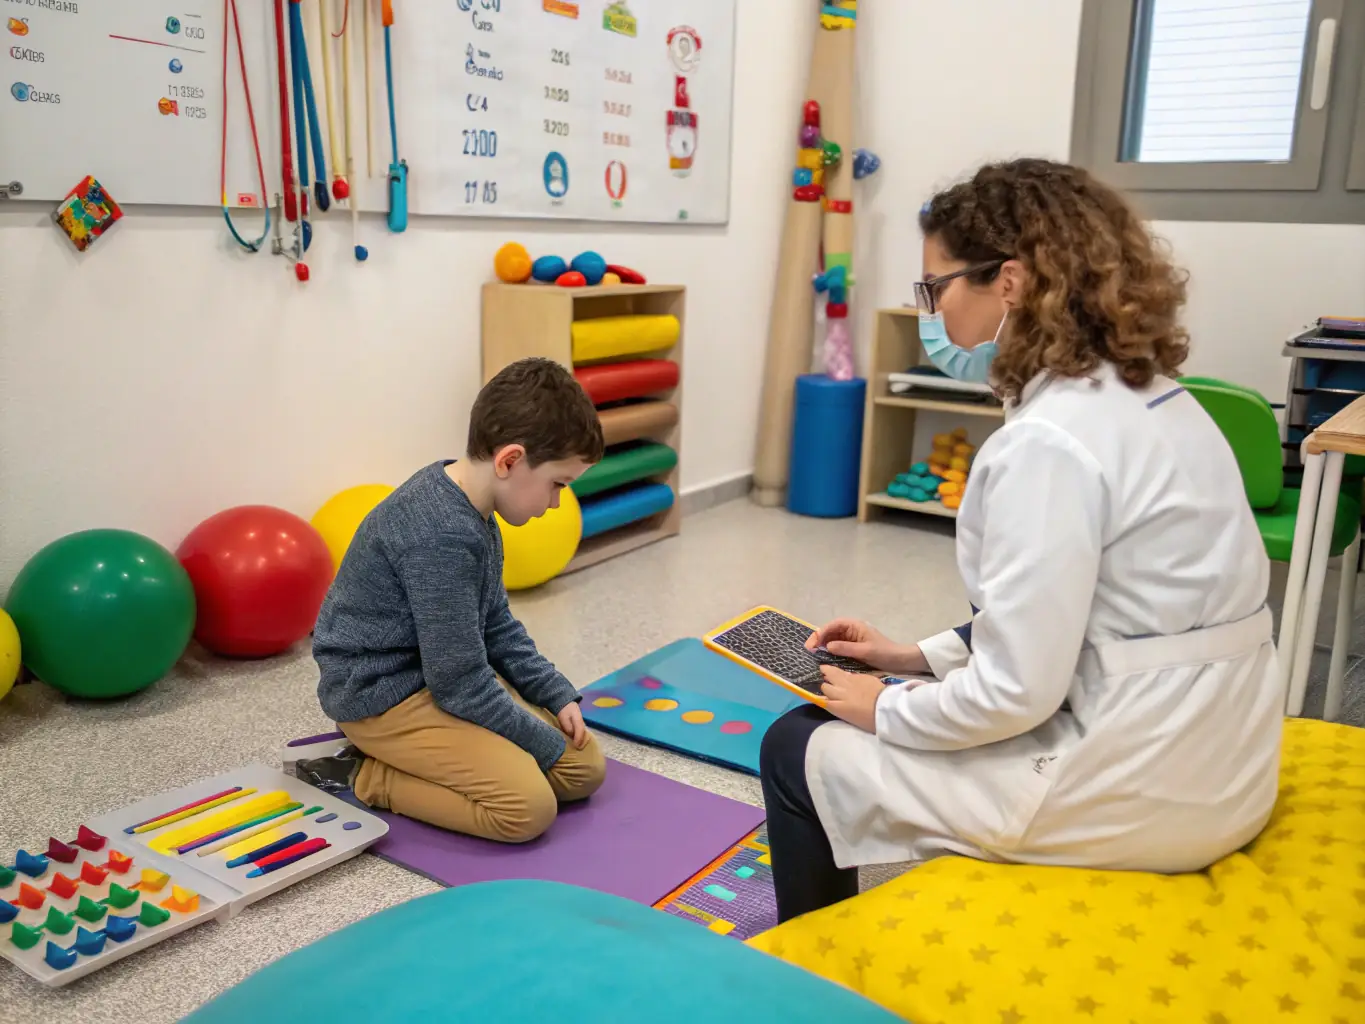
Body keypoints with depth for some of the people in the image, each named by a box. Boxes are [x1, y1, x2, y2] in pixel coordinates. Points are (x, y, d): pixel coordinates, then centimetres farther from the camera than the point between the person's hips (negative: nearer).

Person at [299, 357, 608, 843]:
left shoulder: (468, 510, 2)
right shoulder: (442, 536, -28)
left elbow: (496, 624, 14)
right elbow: (461, 687, -23)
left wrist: (558, 696, 4)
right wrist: (547, 745, -11)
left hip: (442, 673, 10)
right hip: (383, 694, -10)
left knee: (585, 768, 1)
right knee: (528, 805, -23)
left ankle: (406, 758, 11)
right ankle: (361, 776, -5)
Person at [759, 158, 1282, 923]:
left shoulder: (1049, 440, -23)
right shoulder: (1150, 398, 7)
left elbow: (1016, 690, -23)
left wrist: (885, 709, -5)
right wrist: (916, 658, 11)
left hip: (1137, 792, -9)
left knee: (798, 751, 4)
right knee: (930, 700, 25)